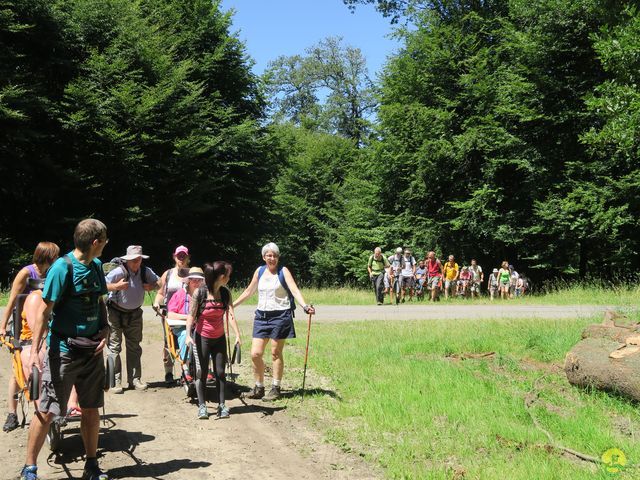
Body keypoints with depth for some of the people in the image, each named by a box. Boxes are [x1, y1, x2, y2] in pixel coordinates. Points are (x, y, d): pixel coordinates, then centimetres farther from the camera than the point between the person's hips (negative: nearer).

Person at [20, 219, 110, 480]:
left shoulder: (96, 266, 8)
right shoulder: (62, 267, -14)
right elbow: (44, 311, -14)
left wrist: (105, 330, 2)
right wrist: (34, 351, -19)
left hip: (92, 348, 7)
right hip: (64, 349, -6)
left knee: (91, 409, 11)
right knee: (47, 411, -4)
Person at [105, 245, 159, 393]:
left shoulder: (146, 271, -5)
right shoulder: (119, 271, -21)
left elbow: (157, 282, 13)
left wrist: (151, 286, -8)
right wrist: (116, 286, -39)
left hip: (134, 314, 5)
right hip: (116, 313, -5)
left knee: (134, 347, 10)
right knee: (114, 347, -5)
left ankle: (135, 379, 18)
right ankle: (115, 382, -2)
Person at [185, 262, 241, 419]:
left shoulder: (225, 293, -5)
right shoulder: (199, 293, -16)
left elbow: (230, 314, -13)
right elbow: (191, 315, -15)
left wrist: (237, 334, -23)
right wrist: (188, 335, -26)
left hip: (219, 338, 3)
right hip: (203, 338, -3)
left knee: (220, 372, 3)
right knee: (203, 372, 0)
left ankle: (221, 405, 10)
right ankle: (202, 406, 8)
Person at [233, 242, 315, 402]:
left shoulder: (283, 271, -3)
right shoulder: (259, 271, 10)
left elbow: (294, 290, -14)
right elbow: (249, 291, 21)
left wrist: (305, 306, -31)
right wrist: (232, 305, 23)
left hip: (280, 315, -4)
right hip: (261, 315, 4)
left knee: (276, 353, 2)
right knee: (255, 354, 0)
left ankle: (275, 389, 12)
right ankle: (259, 388, 14)